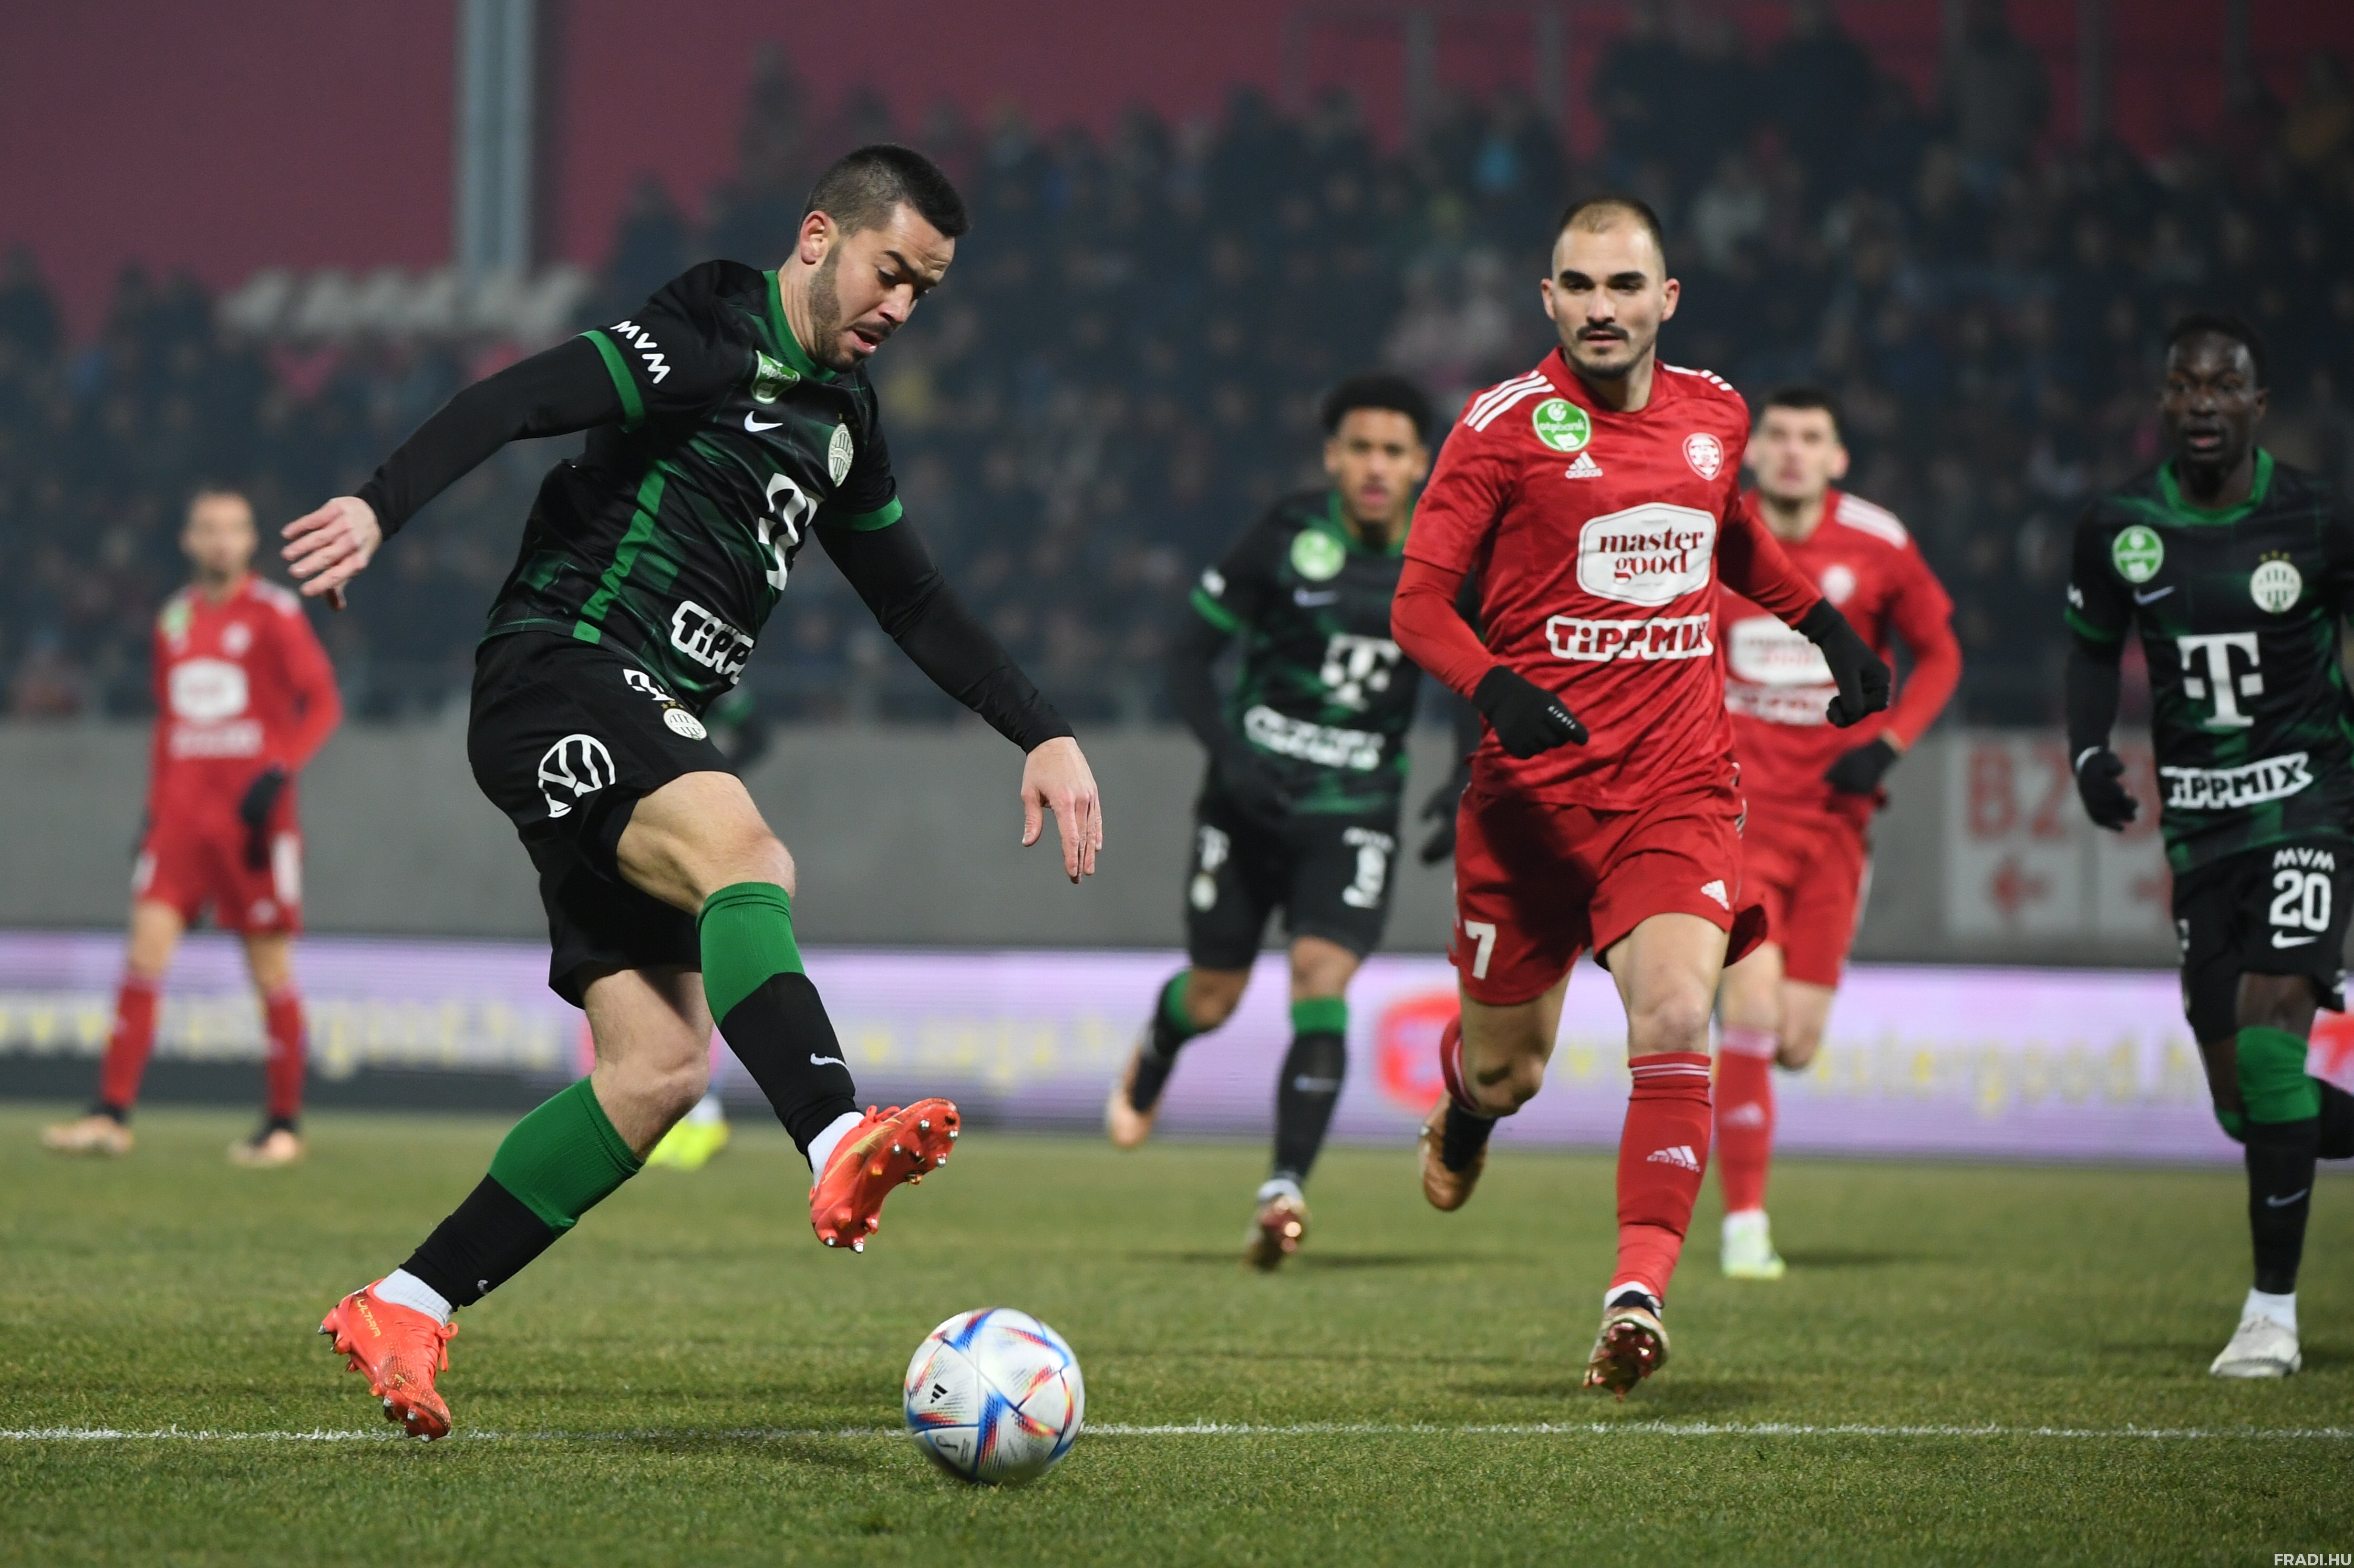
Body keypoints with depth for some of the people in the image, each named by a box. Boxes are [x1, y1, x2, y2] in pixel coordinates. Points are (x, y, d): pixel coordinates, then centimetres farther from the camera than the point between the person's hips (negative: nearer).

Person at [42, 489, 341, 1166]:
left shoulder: (276, 614, -2)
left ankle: (284, 1124, 11)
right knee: (145, 951, -8)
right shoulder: (174, 620, 14)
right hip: (181, 815, 4)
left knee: (271, 970, 1)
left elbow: (323, 703, -4)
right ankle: (113, 1115, -10)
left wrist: (279, 772, -17)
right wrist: (154, 807, 16)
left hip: (253, 819, -4)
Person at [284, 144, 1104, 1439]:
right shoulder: (714, 343, -6)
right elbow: (521, 400, -21)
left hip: (646, 736, 9)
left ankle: (402, 1311, 4)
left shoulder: (840, 416, 21)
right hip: (560, 679, -9)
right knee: (743, 849, -36)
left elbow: (917, 605, 30)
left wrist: (1043, 735, 23)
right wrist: (381, 506, -37)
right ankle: (838, 1148, -59)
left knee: (659, 1068, -1)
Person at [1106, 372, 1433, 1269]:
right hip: (1250, 795, 0)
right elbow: (1189, 660, -4)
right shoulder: (1284, 539, -9)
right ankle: (1148, 1069, 46)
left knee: (1322, 983, -19)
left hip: (1355, 809, 0)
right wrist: (1227, 749, -20)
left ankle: (1284, 1191, -21)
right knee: (1212, 998, 10)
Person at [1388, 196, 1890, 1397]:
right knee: (1508, 1072, 9)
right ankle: (1462, 1099, 48)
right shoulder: (1507, 423, -5)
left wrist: (1823, 625, 21)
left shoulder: (1714, 414, 9)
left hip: (1678, 788, 2)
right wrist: (1494, 689, -23)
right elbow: (1419, 601, -5)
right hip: (1534, 789, -2)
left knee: (1673, 1017, -22)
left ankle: (1638, 1290, -26)